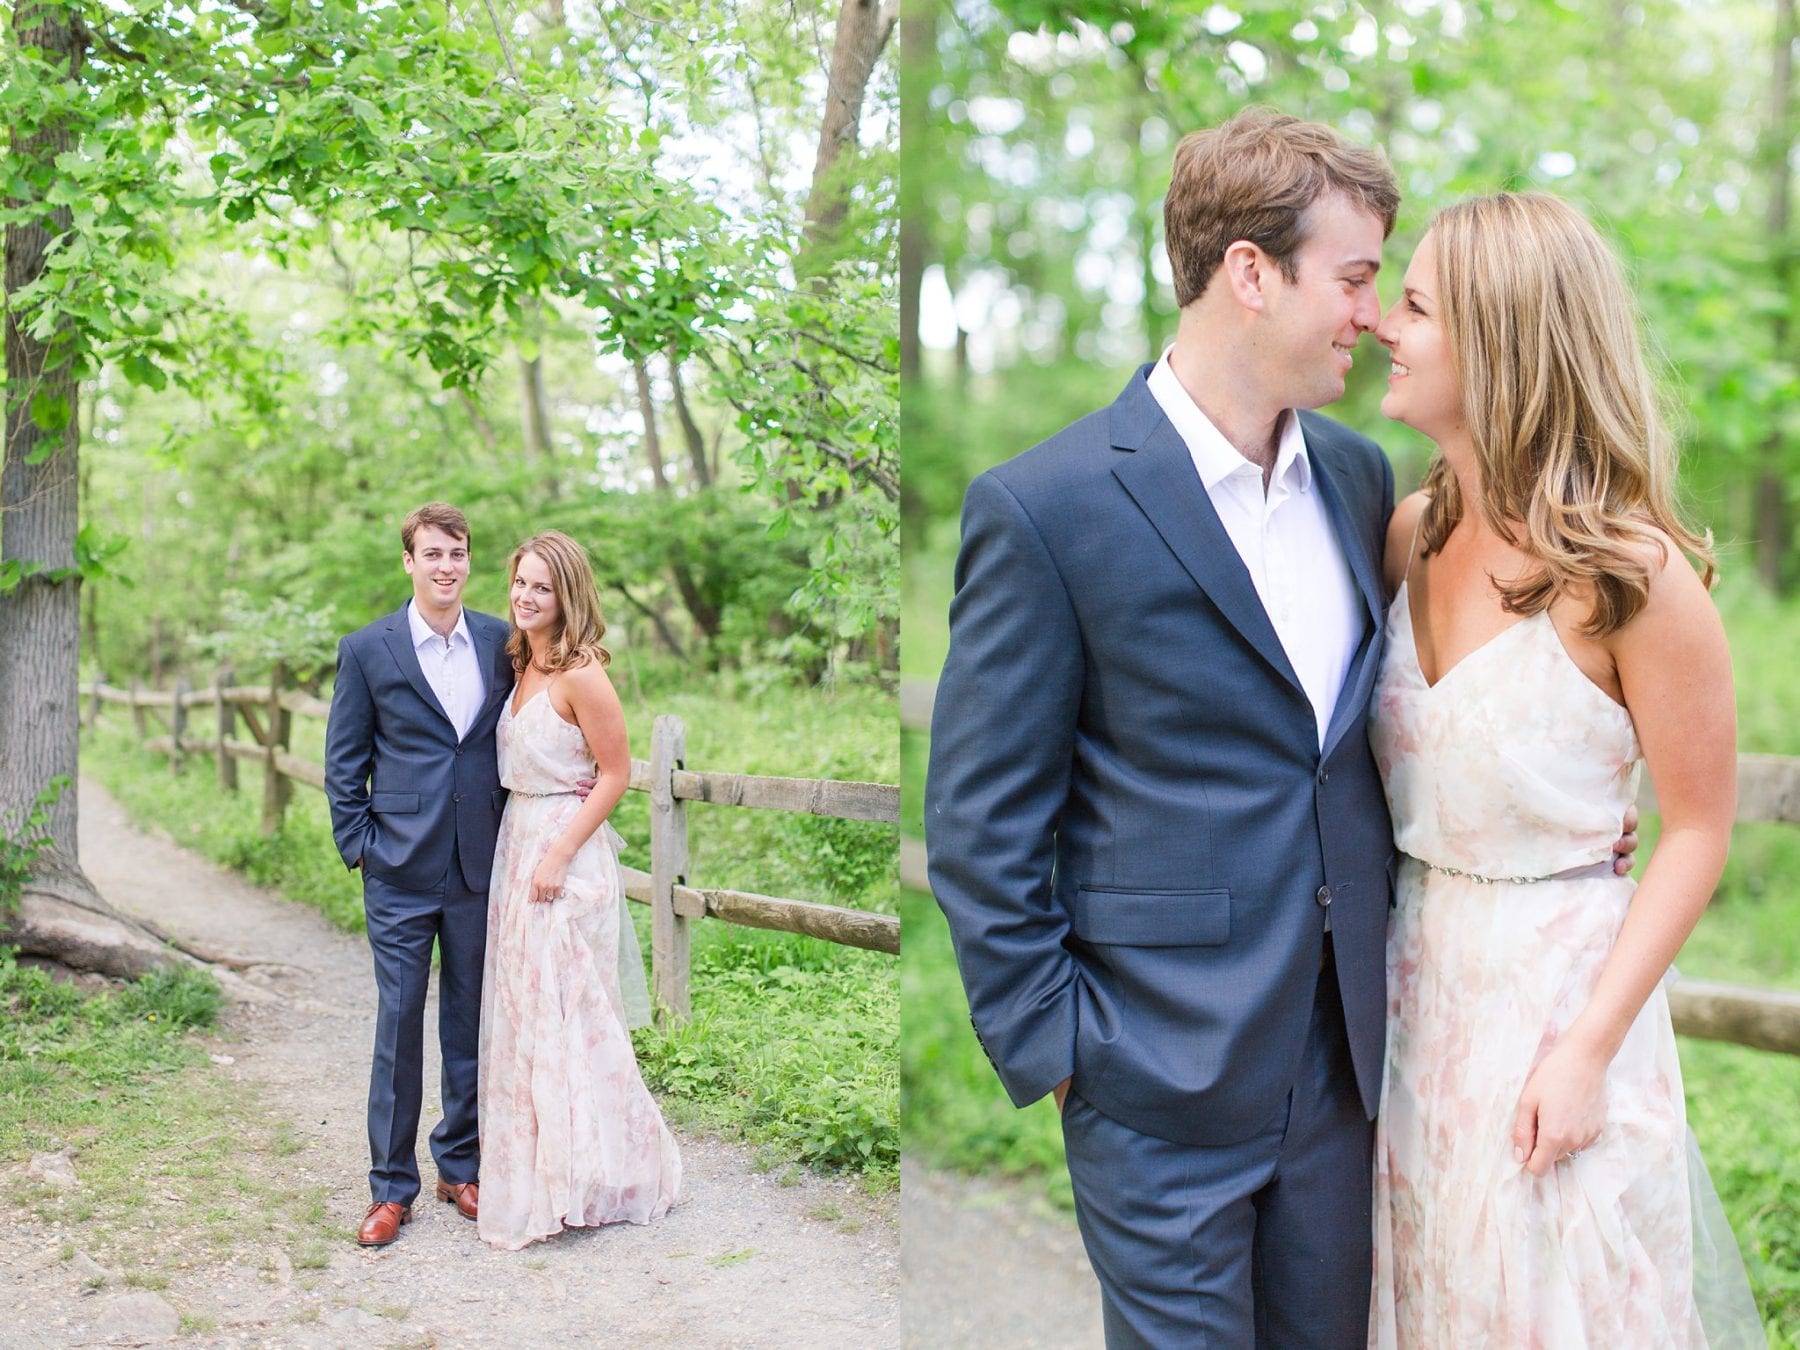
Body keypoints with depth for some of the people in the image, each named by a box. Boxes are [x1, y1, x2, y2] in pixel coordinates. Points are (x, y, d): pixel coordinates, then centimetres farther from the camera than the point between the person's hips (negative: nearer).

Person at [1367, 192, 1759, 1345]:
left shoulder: (1633, 572, -18)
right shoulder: (1412, 532, -1)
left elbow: (1699, 829, -12)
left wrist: (1590, 1046, -16)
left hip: (1559, 980, -5)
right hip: (1411, 972, 6)